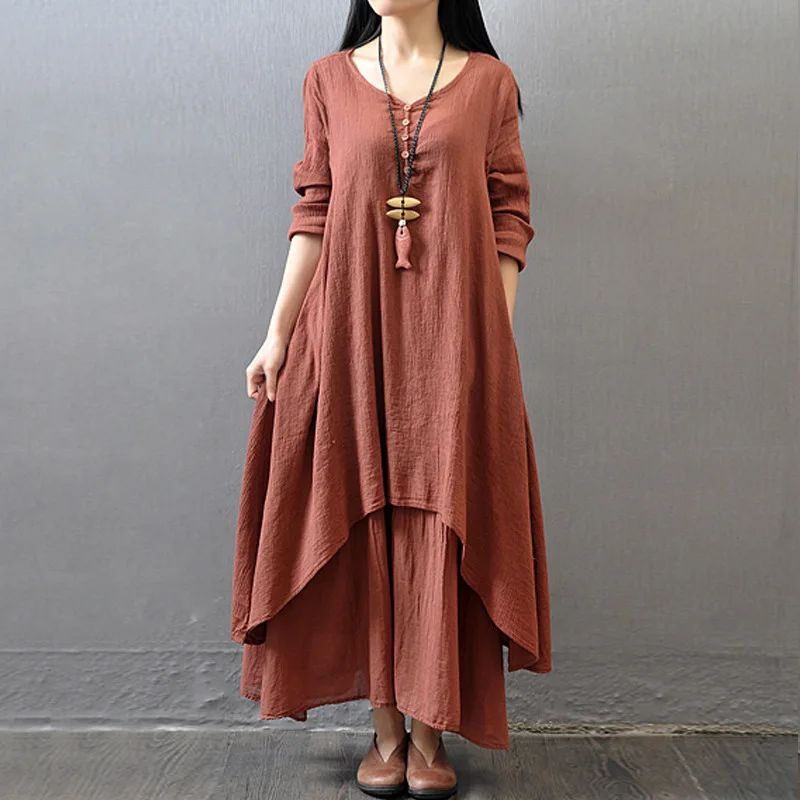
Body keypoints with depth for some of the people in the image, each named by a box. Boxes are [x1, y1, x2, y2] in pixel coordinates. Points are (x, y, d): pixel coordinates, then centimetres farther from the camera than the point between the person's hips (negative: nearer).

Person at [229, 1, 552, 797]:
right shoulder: (328, 80, 11)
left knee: (443, 526, 1)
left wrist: (498, 342, -2)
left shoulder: (489, 81, 8)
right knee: (366, 522, 4)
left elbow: (510, 216, 6)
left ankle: (432, 731, 16)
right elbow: (312, 214, 8)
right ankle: (385, 726, 18)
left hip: (452, 337, -1)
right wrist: (277, 335, 3)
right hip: (353, 331, 1)